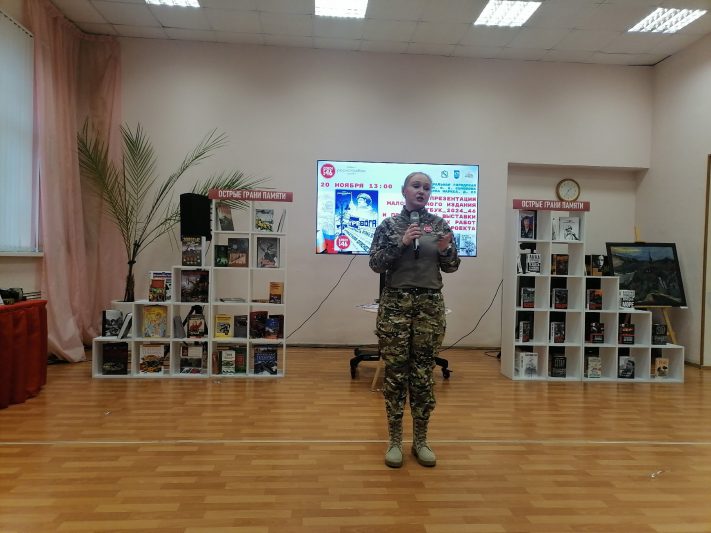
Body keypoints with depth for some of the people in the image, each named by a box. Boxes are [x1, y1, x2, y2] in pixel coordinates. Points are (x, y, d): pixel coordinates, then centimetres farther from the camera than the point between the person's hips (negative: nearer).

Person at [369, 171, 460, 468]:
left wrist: (445, 250, -12)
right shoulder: (389, 225, 2)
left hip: (430, 305, 2)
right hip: (395, 304, -1)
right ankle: (395, 440, 17)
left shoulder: (440, 225, 6)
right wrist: (401, 243, -16)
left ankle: (420, 440, 20)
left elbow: (451, 267, 8)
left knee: (424, 373, 7)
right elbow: (375, 264, -4)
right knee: (395, 372, 3)